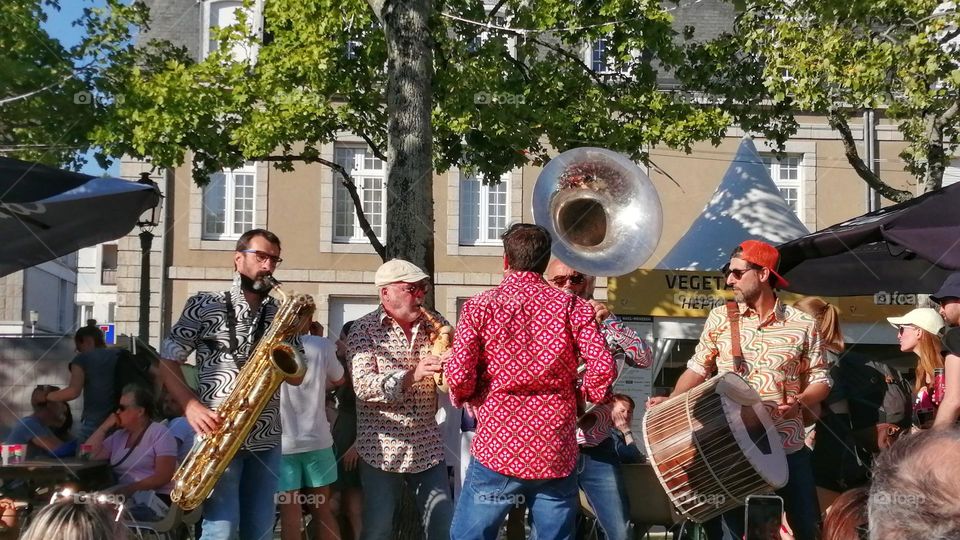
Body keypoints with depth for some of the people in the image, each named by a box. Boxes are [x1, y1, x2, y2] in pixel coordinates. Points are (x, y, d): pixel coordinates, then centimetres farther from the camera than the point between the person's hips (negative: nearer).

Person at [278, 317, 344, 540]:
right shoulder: (322, 346, -5)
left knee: (289, 513, -1)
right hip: (316, 439, 2)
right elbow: (339, 380, 12)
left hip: (281, 441, -2)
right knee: (321, 510, 14)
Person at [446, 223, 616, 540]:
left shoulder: (479, 307, -2)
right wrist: (586, 395, 10)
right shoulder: (573, 308, 1)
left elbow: (459, 375, -9)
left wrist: (462, 397, 12)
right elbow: (603, 368, -10)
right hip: (557, 455, 2)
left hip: (497, 451, -1)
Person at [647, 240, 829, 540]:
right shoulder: (720, 319, 4)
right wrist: (671, 402, -6)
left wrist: (800, 401, -15)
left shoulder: (803, 325, -1)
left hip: (786, 448, -1)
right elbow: (699, 369, 9)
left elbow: (820, 380, 4)